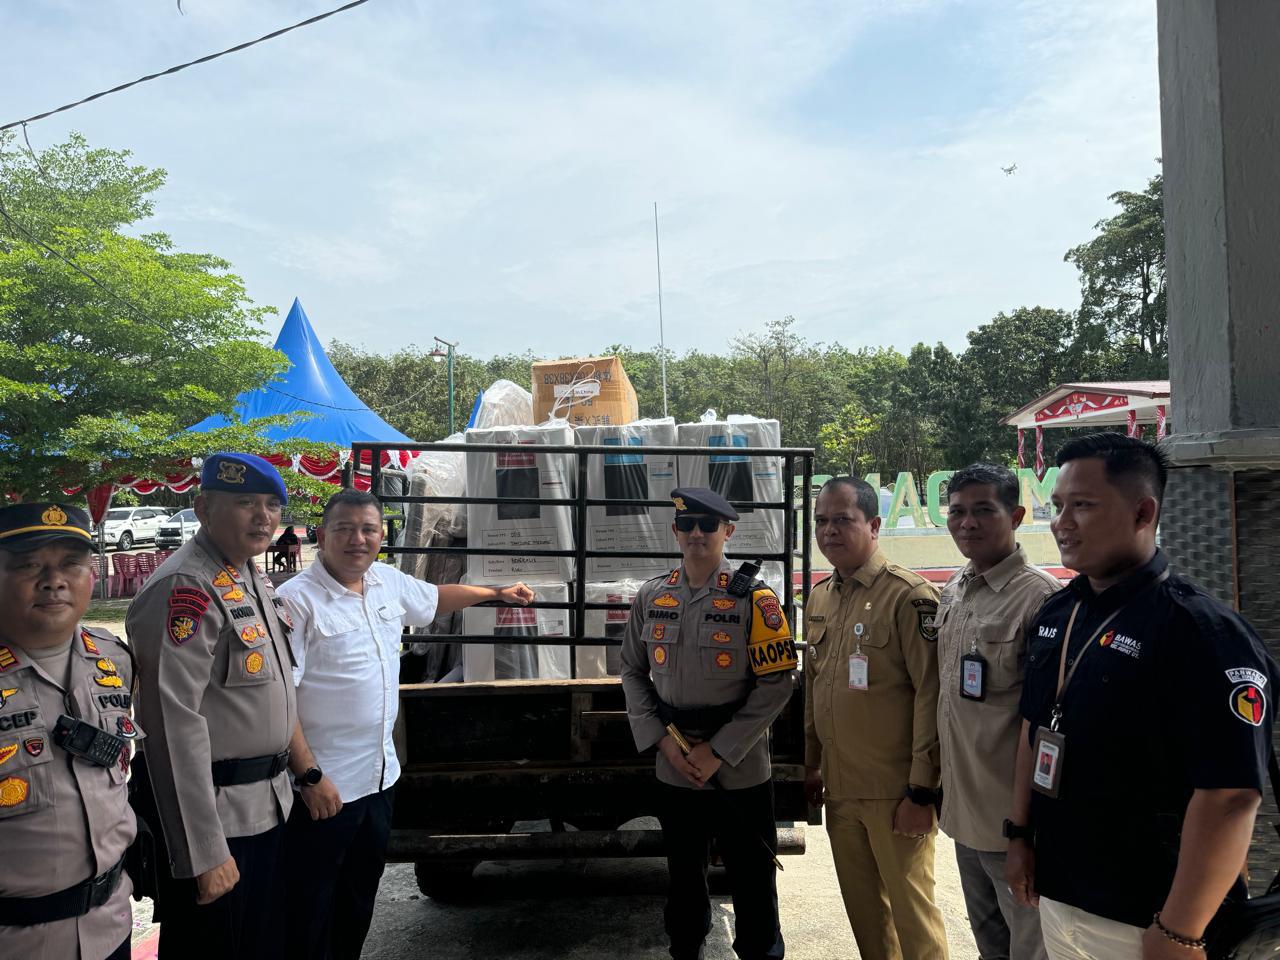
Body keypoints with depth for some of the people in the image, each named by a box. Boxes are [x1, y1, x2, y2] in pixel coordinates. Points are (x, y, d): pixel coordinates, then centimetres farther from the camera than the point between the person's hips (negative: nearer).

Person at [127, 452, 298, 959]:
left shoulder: (256, 579, 8)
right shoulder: (184, 589, -22)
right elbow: (175, 728, -25)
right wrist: (204, 854, -23)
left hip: (268, 804, 9)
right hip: (216, 815, -9)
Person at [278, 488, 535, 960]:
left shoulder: (389, 581, 4)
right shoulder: (298, 599, -18)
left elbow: (436, 596, 24)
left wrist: (498, 592, 32)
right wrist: (310, 776, -21)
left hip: (380, 775, 7)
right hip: (324, 784, -7)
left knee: (361, 896, 21)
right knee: (313, 908, 7)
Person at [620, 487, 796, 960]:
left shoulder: (754, 600, -10)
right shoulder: (650, 597, 1)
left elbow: (775, 685, -13)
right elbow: (632, 673, 6)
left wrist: (717, 751, -15)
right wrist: (663, 741, -6)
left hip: (741, 772, -3)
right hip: (674, 769, 3)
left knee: (751, 877, 10)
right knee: (683, 872, 20)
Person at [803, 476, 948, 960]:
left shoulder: (910, 595, -13)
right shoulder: (818, 598, 8)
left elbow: (930, 694, -15)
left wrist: (922, 791, -16)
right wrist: (812, 765, 16)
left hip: (895, 792, -6)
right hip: (839, 788, 6)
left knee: (909, 907, 7)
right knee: (862, 905, 17)